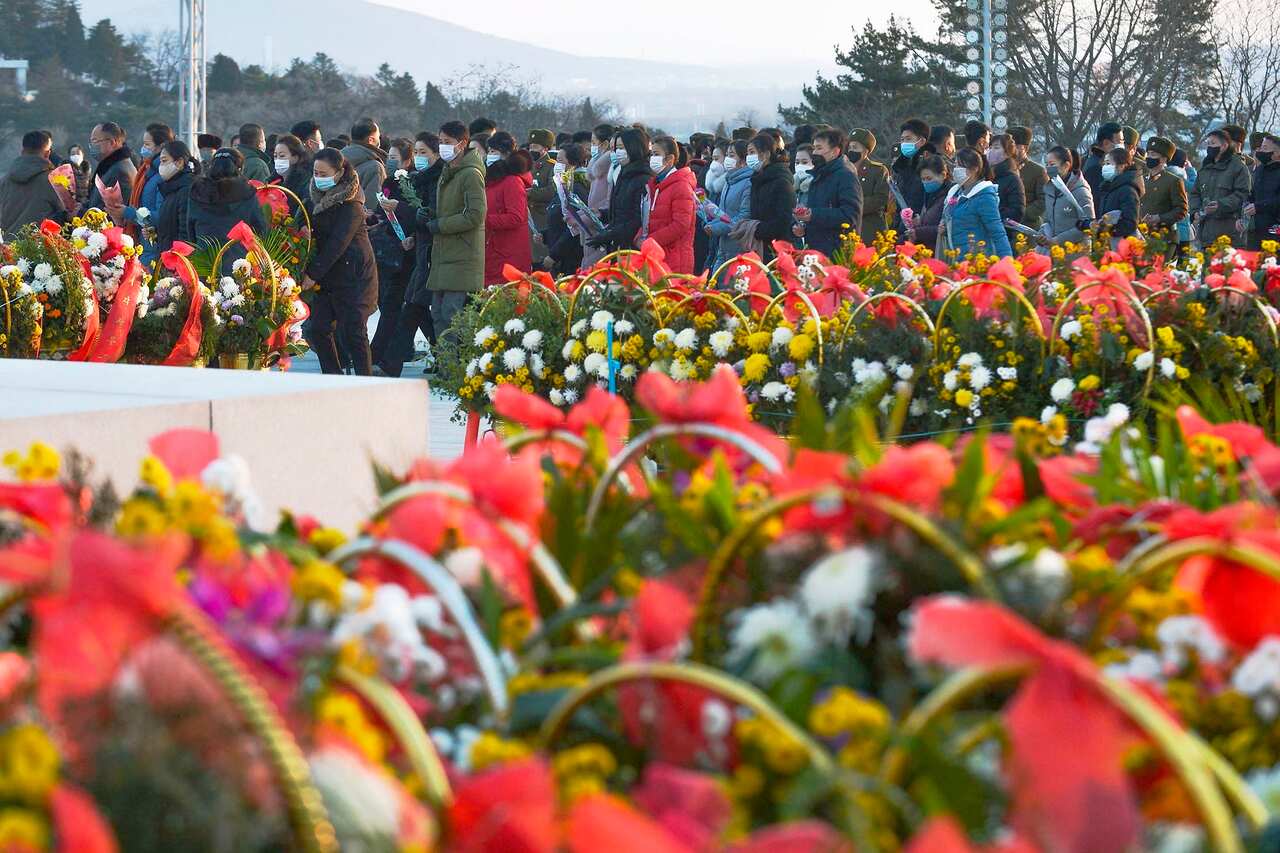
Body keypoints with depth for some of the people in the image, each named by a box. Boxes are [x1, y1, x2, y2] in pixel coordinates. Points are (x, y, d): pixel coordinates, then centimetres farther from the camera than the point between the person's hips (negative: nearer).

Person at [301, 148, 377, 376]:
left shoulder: (351, 204, -15)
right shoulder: (316, 197, 9)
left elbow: (338, 243, -20)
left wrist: (313, 274, -22)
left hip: (353, 276, -7)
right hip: (327, 276, 8)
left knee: (353, 333, -8)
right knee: (318, 329, 2)